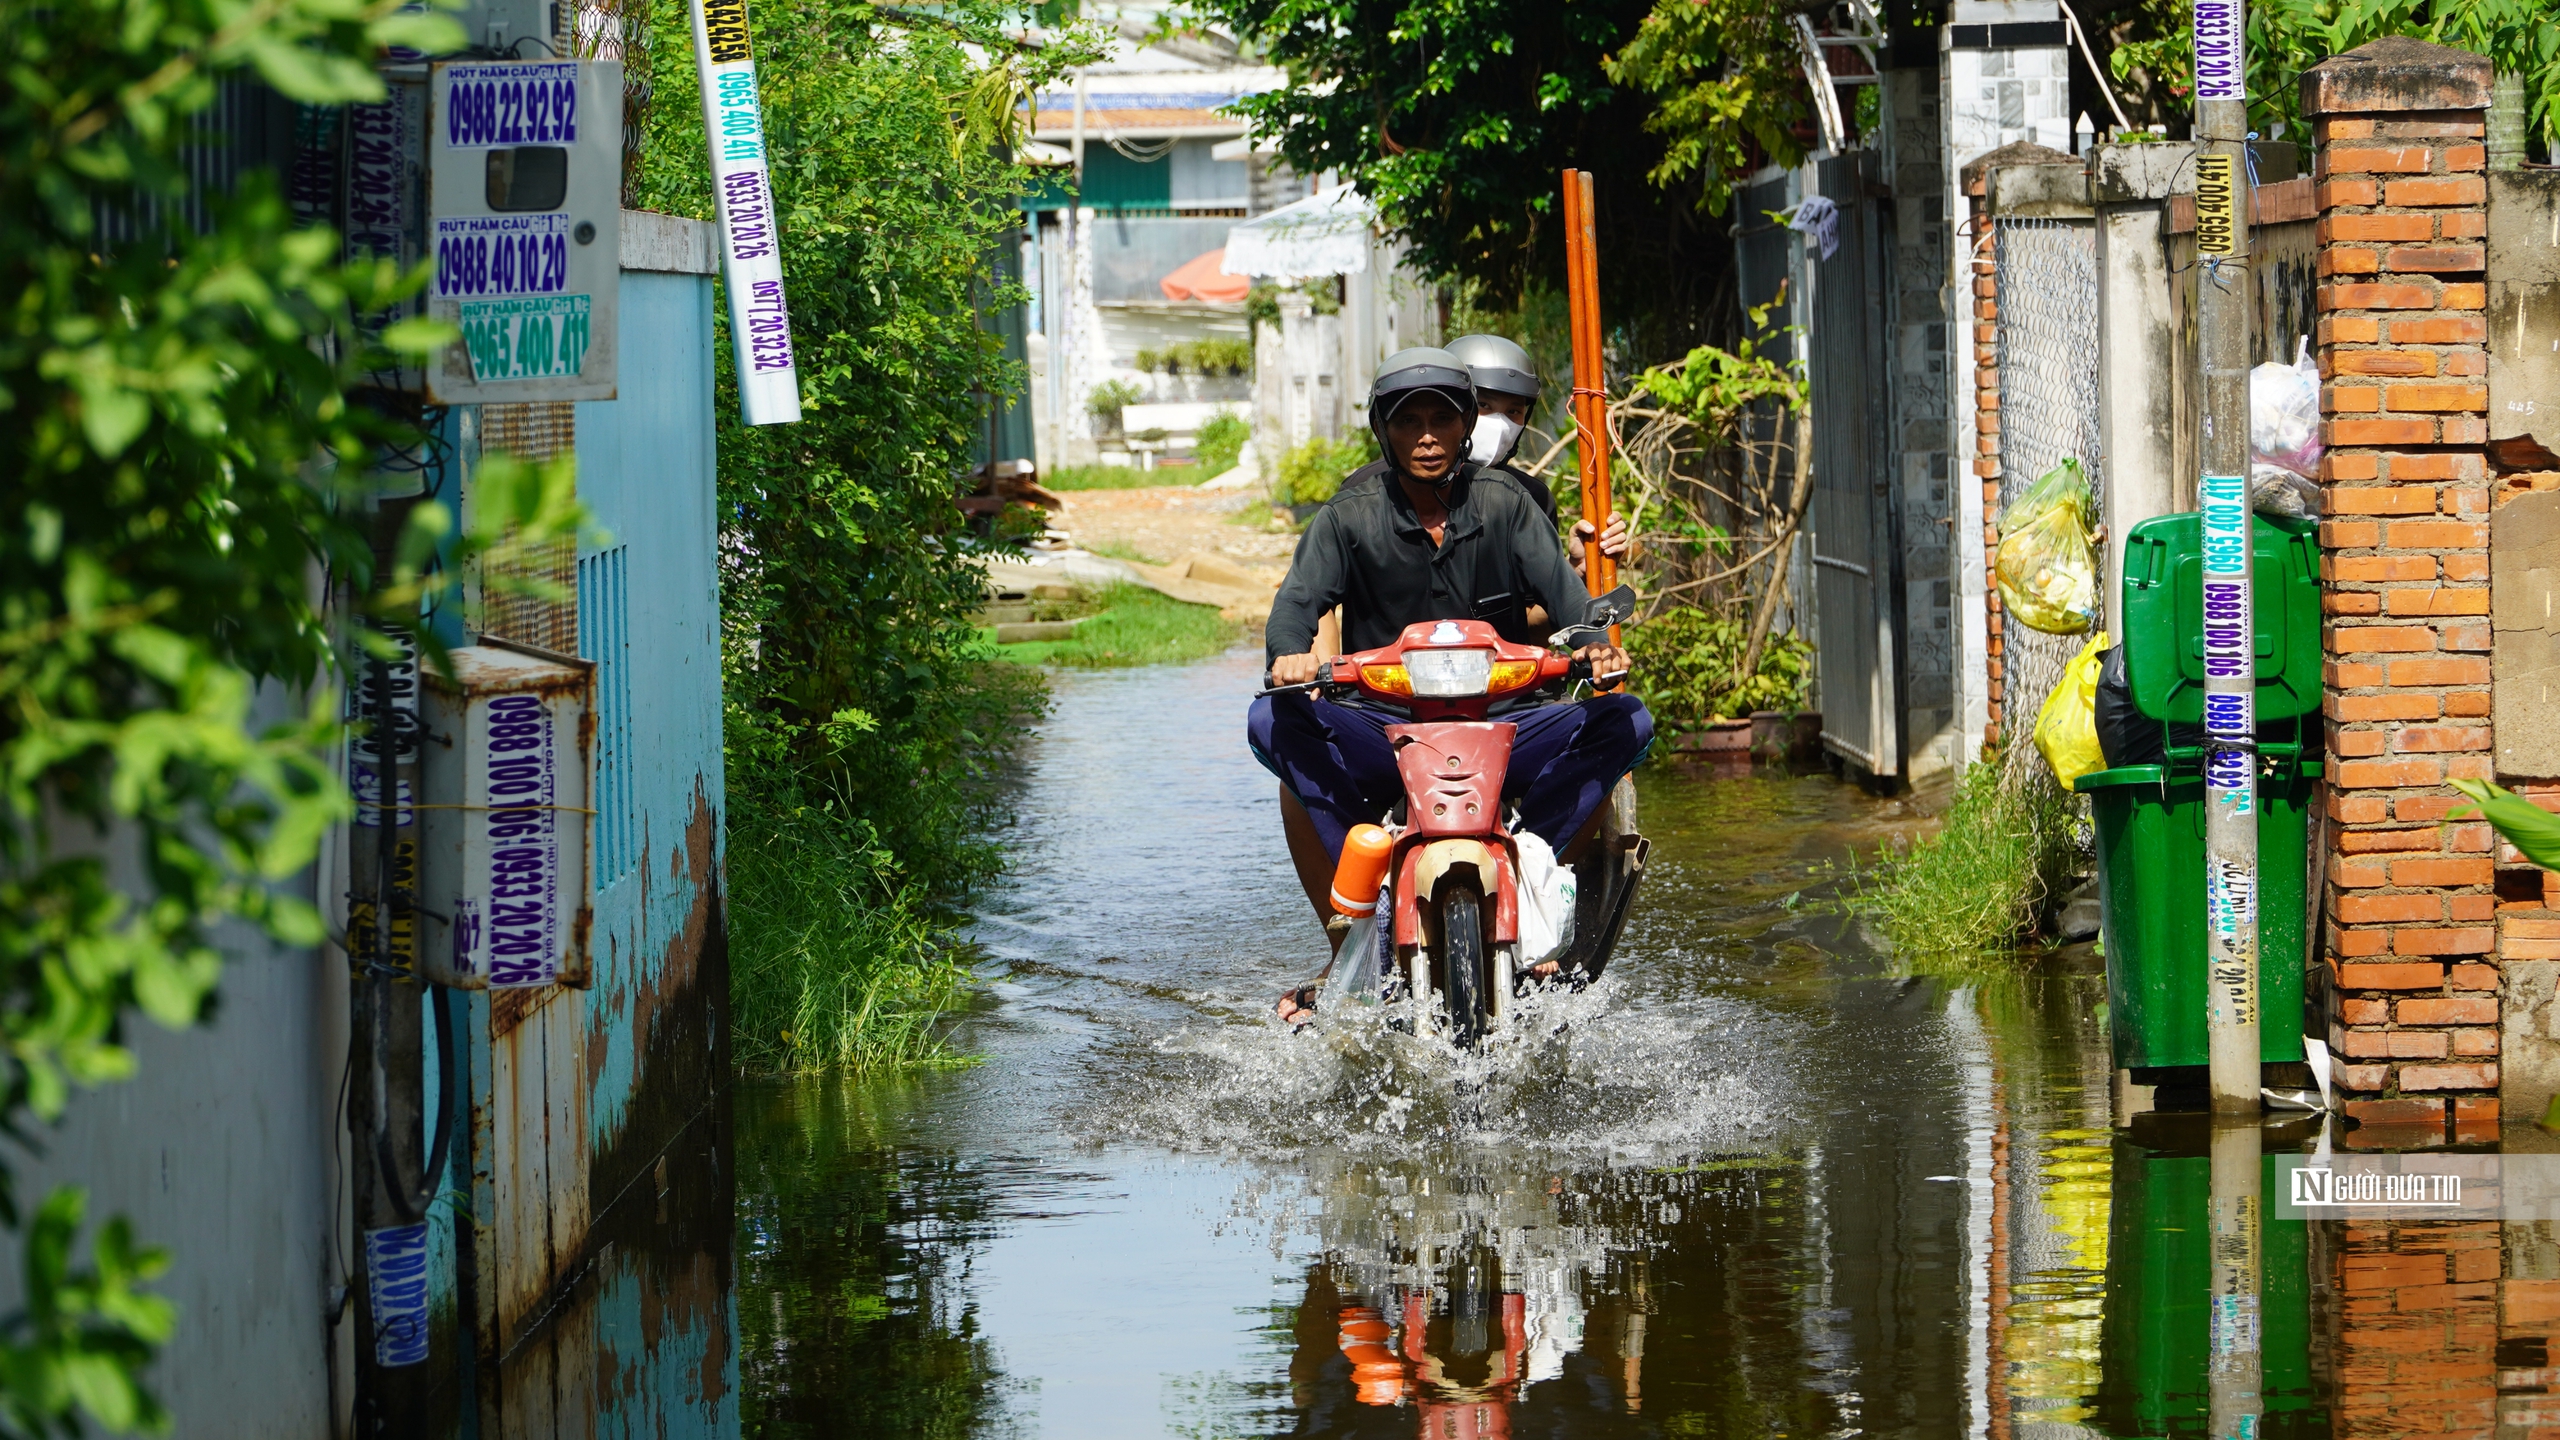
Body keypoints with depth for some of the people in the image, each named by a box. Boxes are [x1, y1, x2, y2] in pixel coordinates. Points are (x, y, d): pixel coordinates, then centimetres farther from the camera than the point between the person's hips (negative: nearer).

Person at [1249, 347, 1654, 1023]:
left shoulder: (1505, 505, 5)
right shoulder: (1351, 516, 2)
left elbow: (1561, 588, -5)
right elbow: (1301, 596, -11)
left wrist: (1594, 641, -28)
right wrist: (1289, 652, -34)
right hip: (1379, 733, -1)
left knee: (1624, 722, -21)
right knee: (1276, 723, -30)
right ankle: (1348, 942, -24)